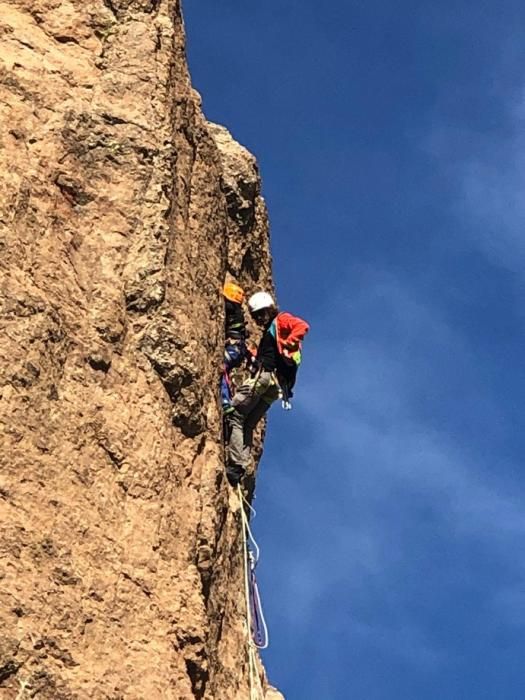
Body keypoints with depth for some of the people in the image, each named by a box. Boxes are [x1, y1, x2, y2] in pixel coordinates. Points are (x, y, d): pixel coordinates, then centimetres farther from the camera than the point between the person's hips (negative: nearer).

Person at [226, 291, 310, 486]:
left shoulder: (281, 320, 7)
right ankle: (239, 468, -3)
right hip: (276, 386, 10)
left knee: (234, 415, -11)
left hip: (267, 375, -10)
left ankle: (236, 464, -18)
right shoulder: (268, 332, 33)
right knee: (247, 425, 6)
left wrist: (286, 346, -20)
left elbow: (303, 326, -12)